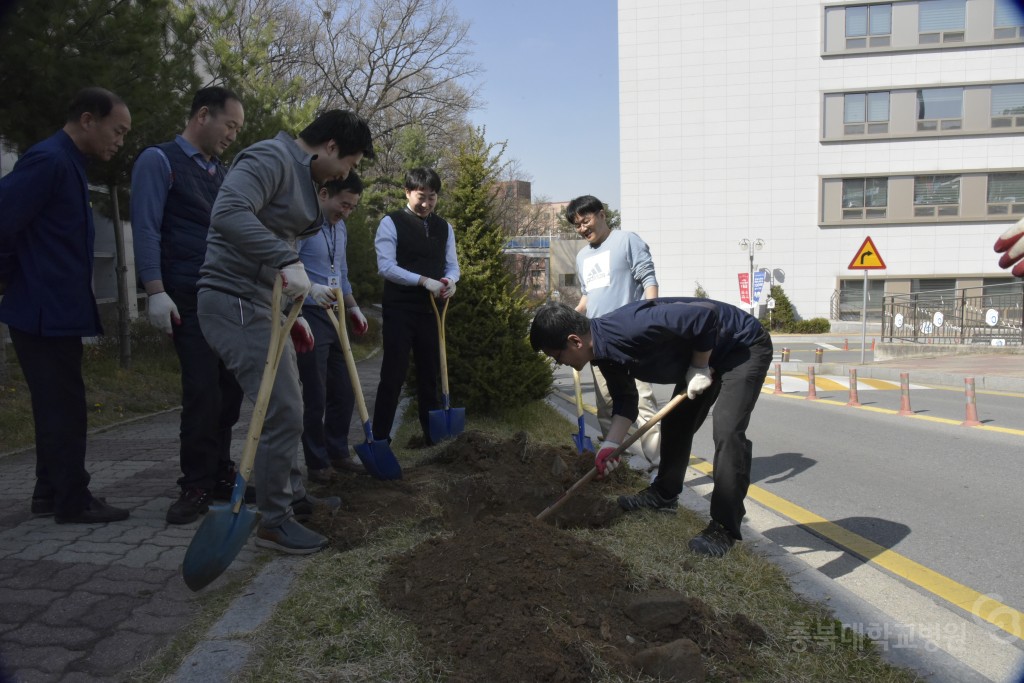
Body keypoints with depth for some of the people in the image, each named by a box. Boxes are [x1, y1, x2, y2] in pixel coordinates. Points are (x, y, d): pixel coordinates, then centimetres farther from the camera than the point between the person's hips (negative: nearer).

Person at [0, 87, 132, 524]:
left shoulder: (66, 163, 14)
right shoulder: (49, 160, -17)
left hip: (55, 310, 10)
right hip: (46, 311, -10)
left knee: (57, 406, 15)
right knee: (64, 407, -2)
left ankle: (50, 492, 26)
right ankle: (73, 502, 8)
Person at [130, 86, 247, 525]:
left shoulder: (223, 174, 20)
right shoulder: (159, 161, -1)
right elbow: (146, 228, -10)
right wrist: (156, 291, -18)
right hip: (189, 299, -7)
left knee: (230, 389, 7)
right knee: (202, 390, -10)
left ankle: (219, 475, 20)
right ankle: (196, 486, 2)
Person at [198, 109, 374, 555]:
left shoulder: (302, 176, 18)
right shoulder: (271, 159, -13)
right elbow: (228, 212, -31)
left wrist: (294, 312, 20)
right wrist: (287, 261, -37)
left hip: (262, 302, 11)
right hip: (235, 301, -11)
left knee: (287, 408, 19)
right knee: (284, 413, -10)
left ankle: (293, 497, 34)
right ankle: (274, 522, 5)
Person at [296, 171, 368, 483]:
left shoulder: (340, 228, 16)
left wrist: (353, 308, 25)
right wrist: (311, 288, -38)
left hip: (334, 317, 8)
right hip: (309, 317, -8)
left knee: (344, 392, 12)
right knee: (315, 396, -2)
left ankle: (337, 453, 25)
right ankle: (317, 462, 12)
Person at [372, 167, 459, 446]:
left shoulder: (444, 227, 13)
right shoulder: (391, 223, -3)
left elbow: (452, 265, 13)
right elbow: (386, 266, -12)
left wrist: (450, 281, -11)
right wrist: (423, 281, -21)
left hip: (432, 310, 5)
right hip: (399, 309, -5)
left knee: (431, 374, 11)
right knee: (393, 375, -4)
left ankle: (432, 435, 21)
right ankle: (380, 438, 4)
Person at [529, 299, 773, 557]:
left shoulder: (631, 327, -36)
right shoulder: (604, 351, -6)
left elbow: (706, 315, -33)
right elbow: (624, 399, 6)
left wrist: (699, 369, -21)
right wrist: (611, 445, -5)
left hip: (745, 345, -9)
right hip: (706, 354, 9)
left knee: (727, 430, -19)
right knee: (674, 422, 14)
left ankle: (725, 528, -10)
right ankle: (664, 493, 33)